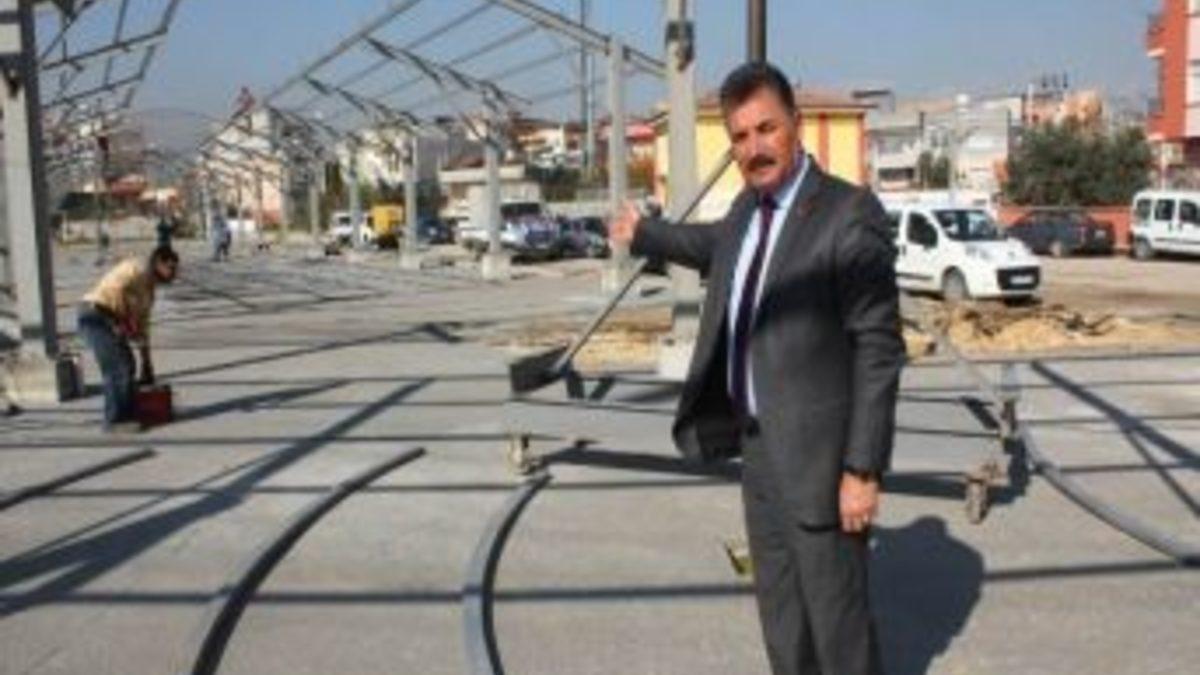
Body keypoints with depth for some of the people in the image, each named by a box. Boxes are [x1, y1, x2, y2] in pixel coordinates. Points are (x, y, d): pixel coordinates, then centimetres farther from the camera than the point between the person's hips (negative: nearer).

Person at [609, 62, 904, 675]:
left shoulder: (850, 215, -18)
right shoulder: (749, 206, 6)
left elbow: (879, 349, -19)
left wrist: (863, 470, -20)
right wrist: (644, 233, 44)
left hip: (818, 453, -8)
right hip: (759, 445, 8)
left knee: (836, 609, 3)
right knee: (780, 609, 18)